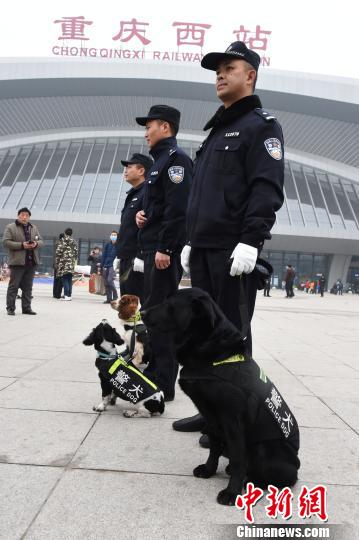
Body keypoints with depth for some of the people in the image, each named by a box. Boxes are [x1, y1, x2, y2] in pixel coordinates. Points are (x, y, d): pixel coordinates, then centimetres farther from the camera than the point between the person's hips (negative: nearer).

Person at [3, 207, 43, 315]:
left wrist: (36, 244, -5)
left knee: (28, 287, 9)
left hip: (31, 262, 5)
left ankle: (26, 308, 15)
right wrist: (21, 245, -17)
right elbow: (6, 242, -8)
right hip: (17, 262, -5)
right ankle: (10, 308, 6)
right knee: (13, 286, -1)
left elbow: (41, 241, 19)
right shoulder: (10, 227, 0)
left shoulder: (34, 228, 16)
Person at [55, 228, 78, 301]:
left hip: (64, 263, -5)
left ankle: (66, 295, -9)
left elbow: (58, 252, -8)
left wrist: (57, 262, 0)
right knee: (69, 280, 9)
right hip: (71, 264, 5)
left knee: (65, 279, -4)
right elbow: (76, 252, 10)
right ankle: (69, 295, 10)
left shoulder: (63, 241, -6)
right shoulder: (74, 242, 9)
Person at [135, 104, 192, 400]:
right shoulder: (161, 161, 23)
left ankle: (163, 384, -3)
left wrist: (164, 248, -23)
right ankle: (154, 373, 23)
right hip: (154, 247, 10)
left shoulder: (175, 158, -8)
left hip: (164, 249, -10)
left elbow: (178, 207, -19)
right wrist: (143, 213, 7)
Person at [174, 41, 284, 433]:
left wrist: (250, 240, -23)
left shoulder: (261, 125, 0)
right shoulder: (215, 131, 25)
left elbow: (267, 188, -13)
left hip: (234, 251, -8)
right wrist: (190, 240, 19)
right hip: (203, 251, 8)